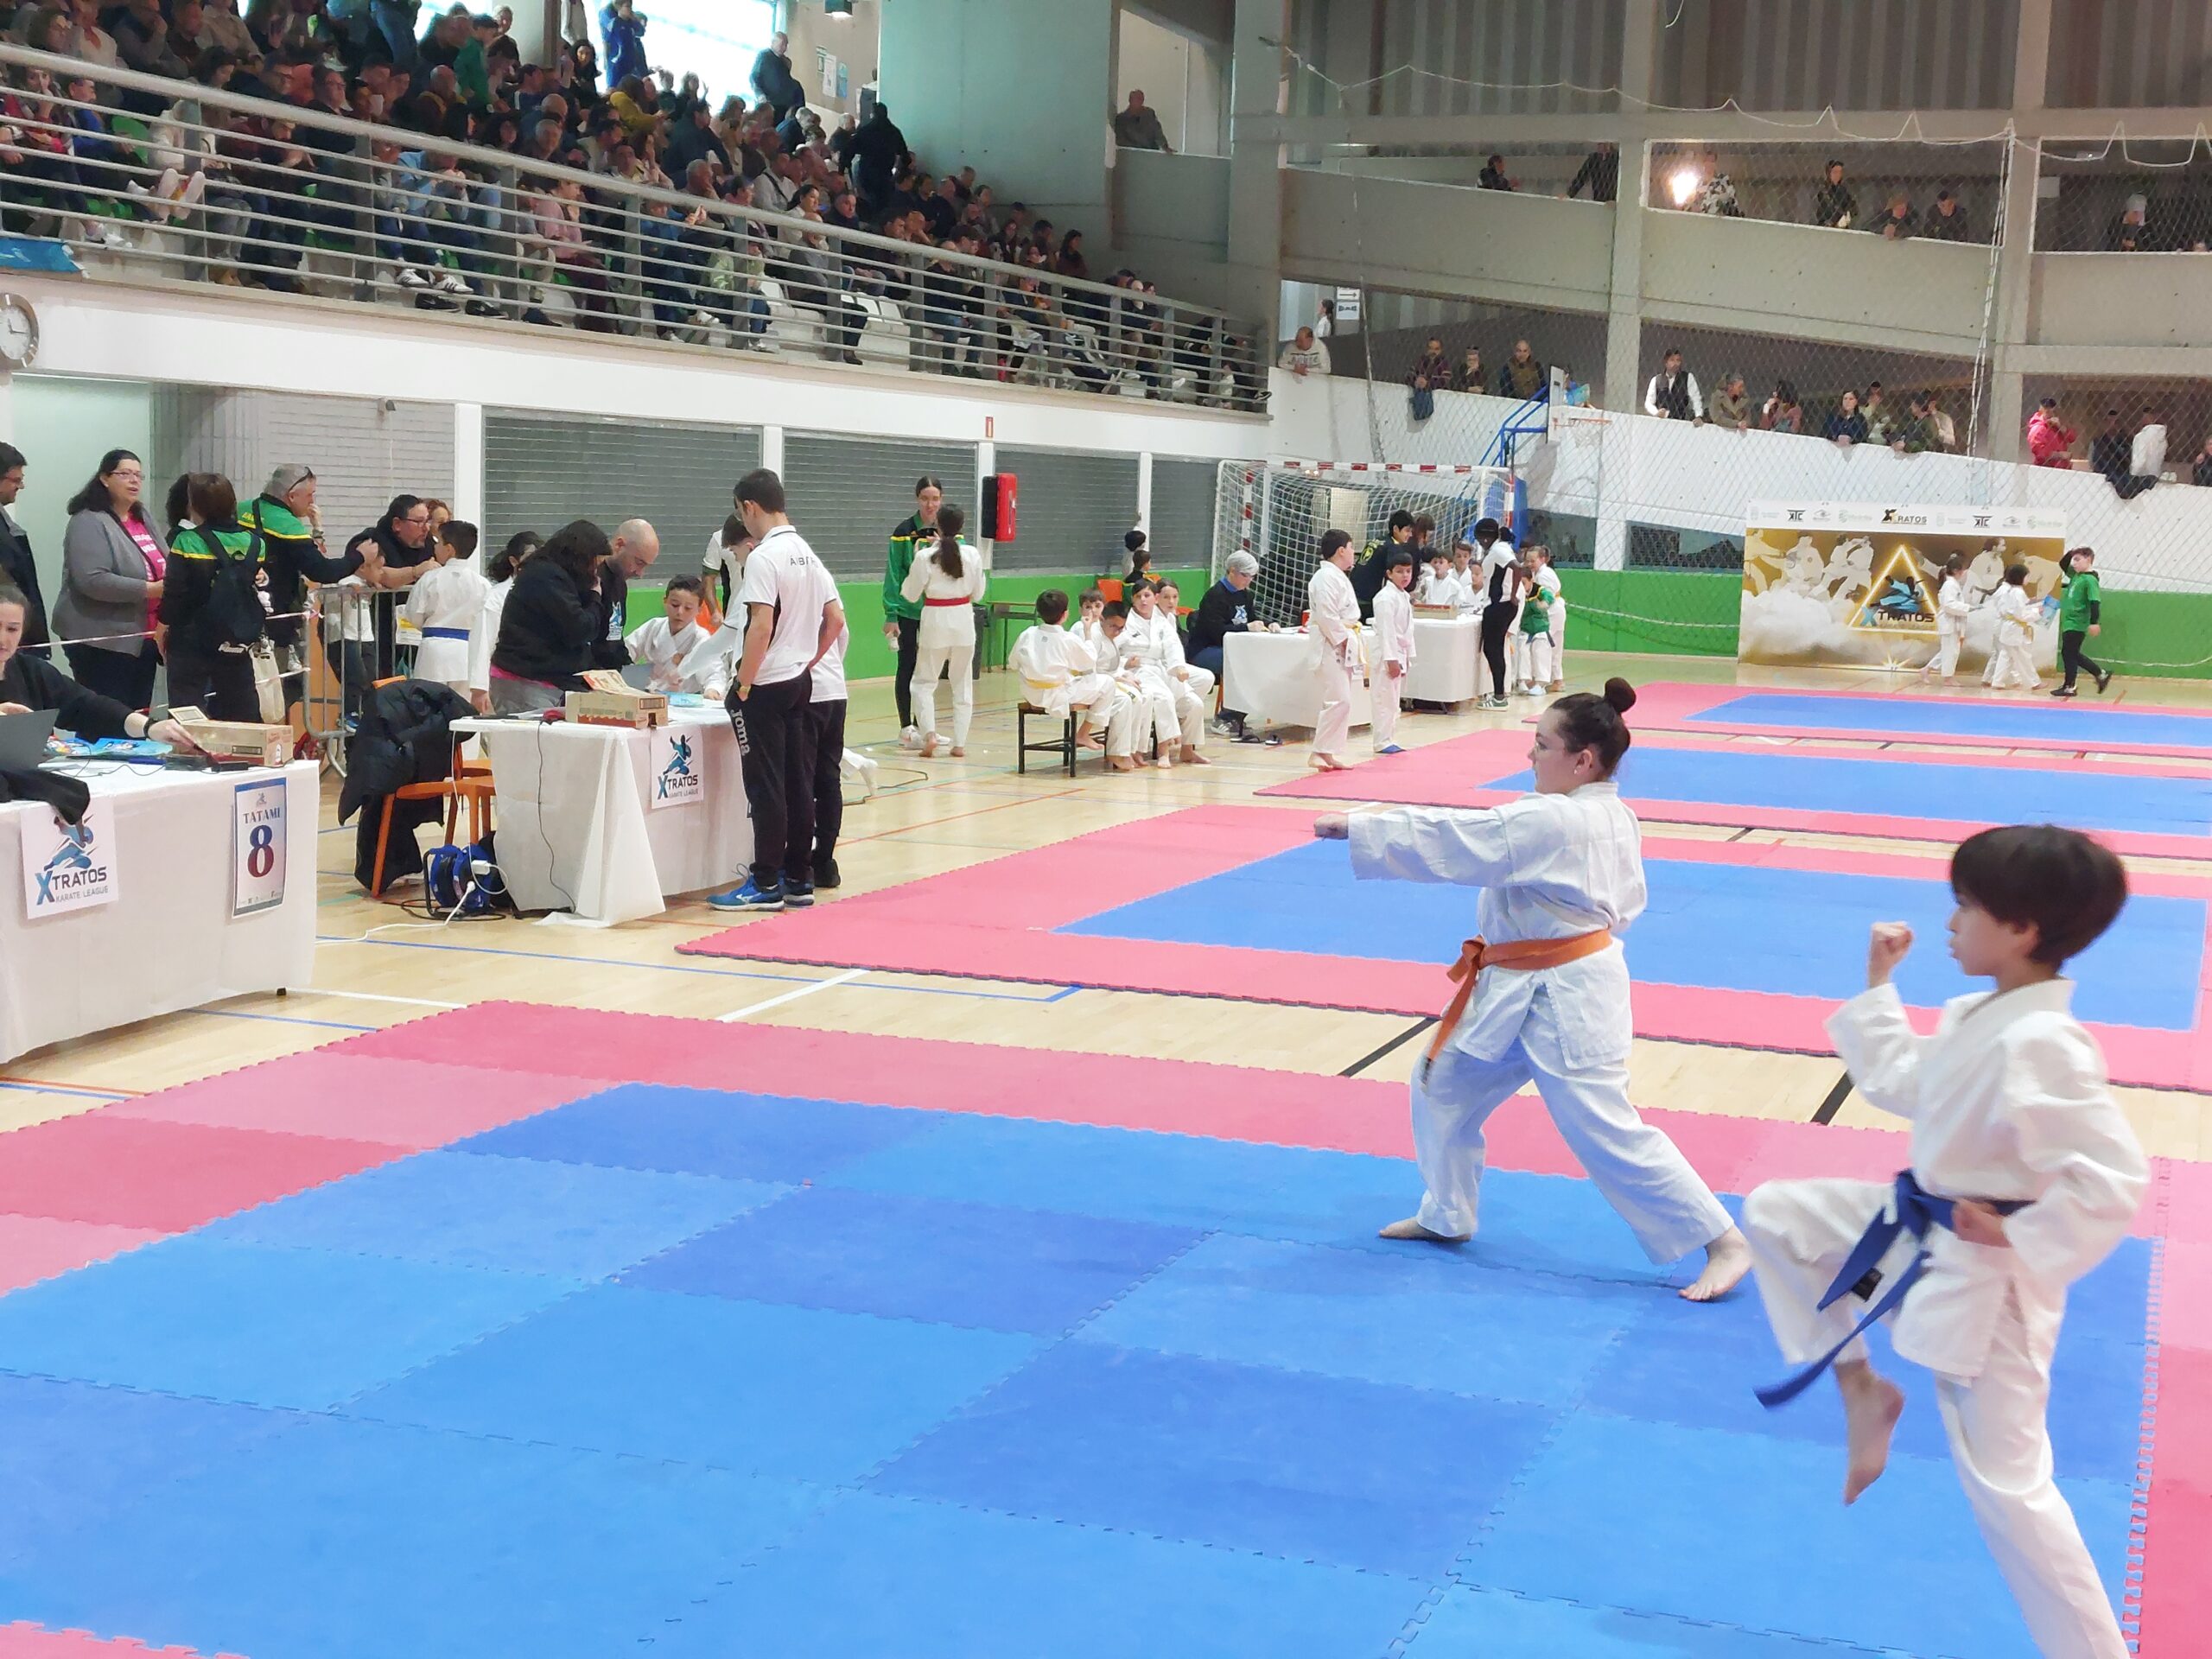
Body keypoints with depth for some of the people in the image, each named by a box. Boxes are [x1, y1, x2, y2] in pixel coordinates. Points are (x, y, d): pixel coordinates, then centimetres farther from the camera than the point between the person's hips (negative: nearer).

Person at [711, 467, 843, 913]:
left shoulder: (764, 557, -15)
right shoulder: (807, 554, 10)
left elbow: (761, 626, -22)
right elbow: (835, 619, 13)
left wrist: (743, 684, -15)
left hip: (765, 687, -8)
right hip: (799, 683, 8)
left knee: (766, 786, -3)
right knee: (797, 783, 10)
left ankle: (767, 884, 2)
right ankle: (799, 880, 15)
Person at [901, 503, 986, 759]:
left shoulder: (925, 558, -12)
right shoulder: (971, 555, -5)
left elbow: (910, 595, -2)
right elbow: (978, 594, 5)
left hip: (935, 622, -2)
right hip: (964, 620, 2)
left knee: (923, 682, 11)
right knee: (962, 685, 13)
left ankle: (929, 733, -10)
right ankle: (959, 744, 12)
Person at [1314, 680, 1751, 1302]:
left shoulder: (1551, 822, -25)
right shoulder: (1614, 818, 4)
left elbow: (1448, 841, -22)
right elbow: (1627, 903, 16)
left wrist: (1354, 829, -15)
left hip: (1565, 1002, -10)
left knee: (1606, 1133, -6)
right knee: (1443, 1085, 18)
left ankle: (1723, 1240, 3)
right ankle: (1445, 1216, 34)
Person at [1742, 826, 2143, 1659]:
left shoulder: (2040, 1045, -30)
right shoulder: (1977, 1016, 0)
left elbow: (2113, 1181, -32)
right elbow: (1902, 1085, 17)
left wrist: (2016, 1238, -22)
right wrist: (1878, 985, 15)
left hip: (1979, 1281, -9)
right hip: (1913, 1226, 9)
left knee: (2006, 1481, 1)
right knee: (1774, 1214, 14)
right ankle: (1860, 1386, 23)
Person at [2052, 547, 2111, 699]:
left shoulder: (2090, 580, -15)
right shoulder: (2075, 574, 11)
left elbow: (2095, 602, -22)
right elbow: (2063, 565, 26)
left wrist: (2094, 623, -29)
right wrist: (2070, 554, 7)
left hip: (2077, 625, -9)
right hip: (2069, 622, 9)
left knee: (2069, 653, -3)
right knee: (2073, 654, 16)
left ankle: (2068, 687, 6)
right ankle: (2101, 676, 25)